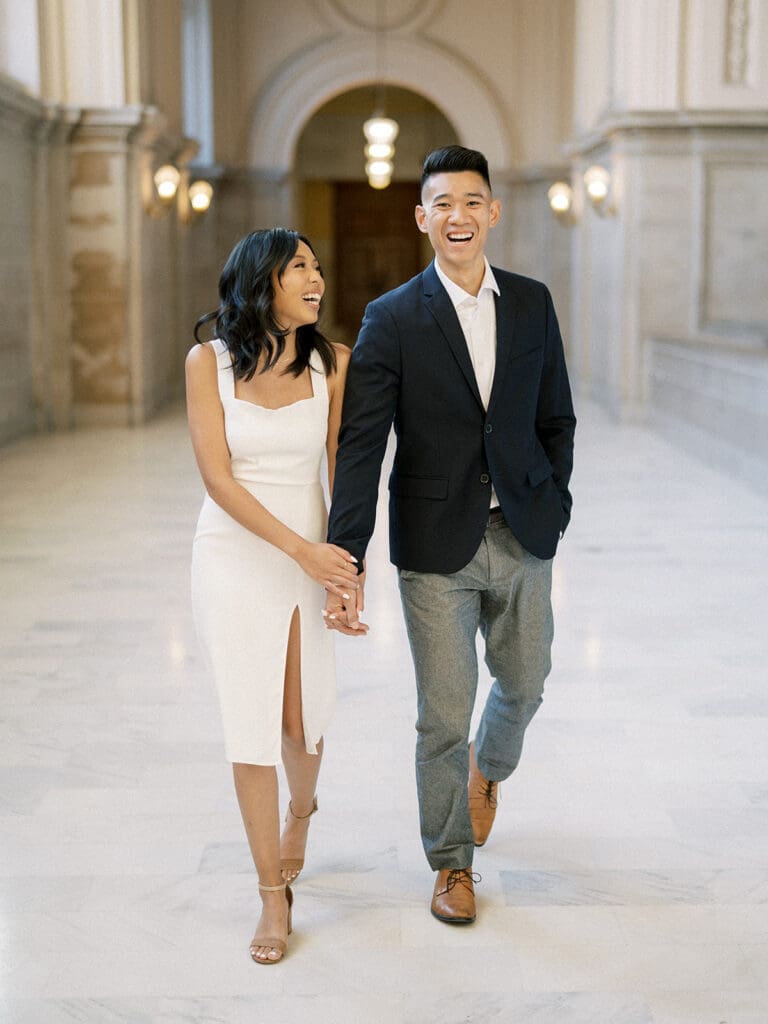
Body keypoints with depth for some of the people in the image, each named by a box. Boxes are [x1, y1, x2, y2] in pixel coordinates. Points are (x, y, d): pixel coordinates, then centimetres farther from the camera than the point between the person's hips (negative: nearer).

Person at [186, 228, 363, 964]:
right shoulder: (209, 362, -7)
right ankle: (274, 897, 18)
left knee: (303, 722, 10)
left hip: (313, 558, 1)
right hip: (233, 560, -1)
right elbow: (218, 478, -12)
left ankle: (299, 813, 46)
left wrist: (349, 569, -8)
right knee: (251, 725, 3)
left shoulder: (332, 363, -3)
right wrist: (302, 550, -19)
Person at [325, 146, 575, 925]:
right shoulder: (392, 320, -8)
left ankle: (489, 766, 54)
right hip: (437, 546, -3)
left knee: (524, 683, 19)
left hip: (522, 539, 4)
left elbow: (555, 418, 12)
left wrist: (553, 507, 1)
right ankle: (452, 862, 27)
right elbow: (359, 448, -14)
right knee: (443, 715, 5)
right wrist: (344, 565, -21)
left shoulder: (532, 304, 3)